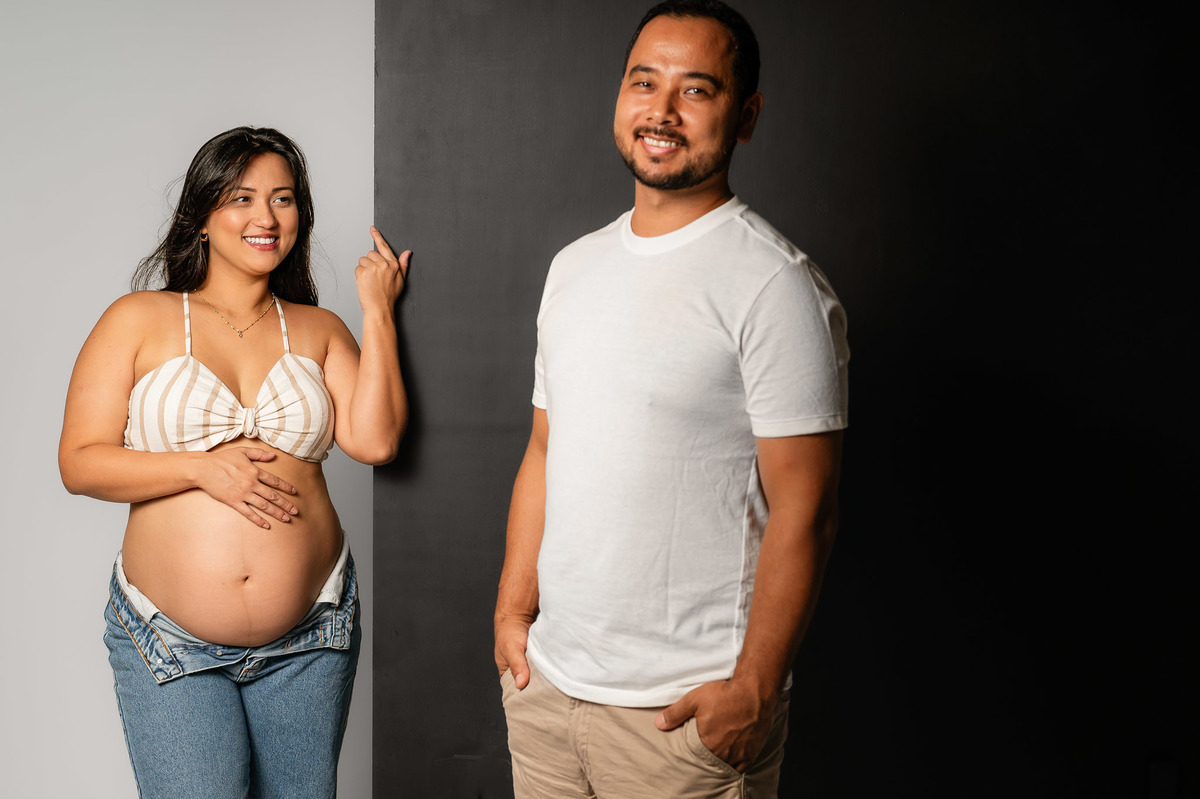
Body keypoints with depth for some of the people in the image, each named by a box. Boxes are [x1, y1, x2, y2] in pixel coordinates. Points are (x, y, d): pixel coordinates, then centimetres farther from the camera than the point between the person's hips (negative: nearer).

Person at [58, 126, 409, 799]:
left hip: (308, 641, 2)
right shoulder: (139, 321, 1)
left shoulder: (319, 331, 7)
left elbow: (375, 440, -7)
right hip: (172, 646, -2)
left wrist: (378, 312, -5)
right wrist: (201, 468, -16)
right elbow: (79, 463, -3)